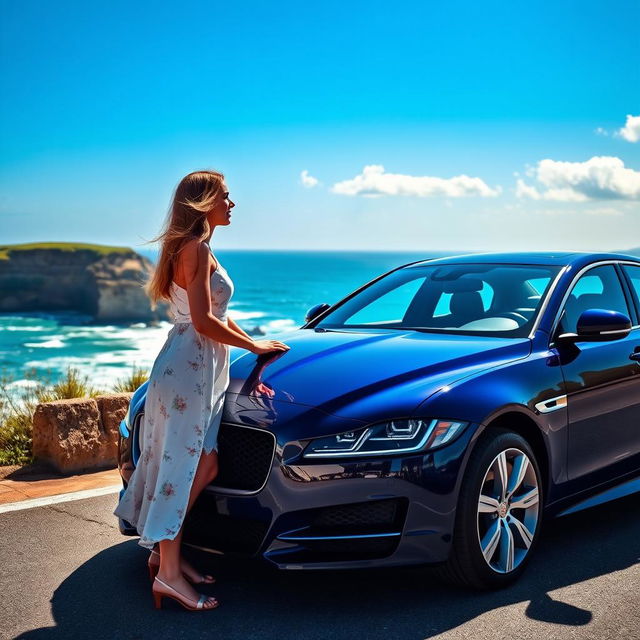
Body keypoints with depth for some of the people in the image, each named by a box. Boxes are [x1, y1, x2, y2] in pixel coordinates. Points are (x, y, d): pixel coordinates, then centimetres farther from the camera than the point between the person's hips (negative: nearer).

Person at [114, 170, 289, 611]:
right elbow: (204, 321, -19)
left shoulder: (195, 248, 19)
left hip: (202, 368, 10)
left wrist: (255, 347, 17)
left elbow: (216, 315, 23)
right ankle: (169, 573, -2)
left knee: (200, 468, 9)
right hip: (189, 366, -10)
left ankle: (164, 552, 18)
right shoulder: (196, 248, -13)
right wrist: (255, 345, -9)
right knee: (185, 469, -7)